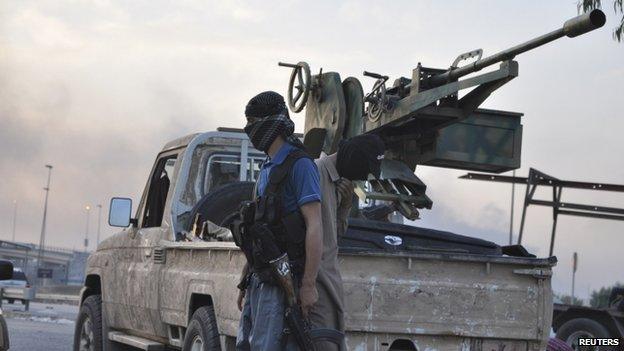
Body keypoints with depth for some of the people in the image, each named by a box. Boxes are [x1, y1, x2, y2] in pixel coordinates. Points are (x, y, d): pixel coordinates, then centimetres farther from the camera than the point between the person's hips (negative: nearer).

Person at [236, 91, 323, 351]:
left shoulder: (299, 165, -10)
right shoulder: (268, 169, 19)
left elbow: (314, 227, -16)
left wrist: (309, 285, -20)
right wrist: (246, 284, 21)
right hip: (260, 280, 9)